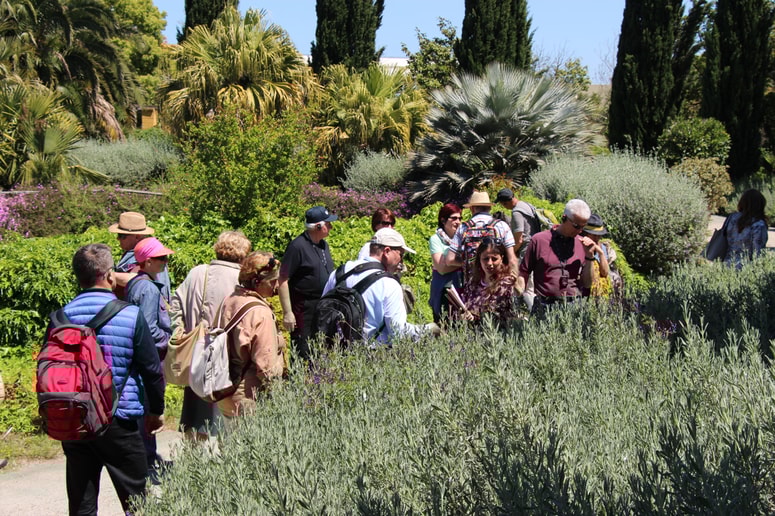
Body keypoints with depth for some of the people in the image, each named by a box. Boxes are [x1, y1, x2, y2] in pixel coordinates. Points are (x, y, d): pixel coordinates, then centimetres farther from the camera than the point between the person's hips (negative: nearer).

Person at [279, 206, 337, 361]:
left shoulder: (323, 244, 12)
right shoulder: (298, 246, -14)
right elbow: (283, 280, -16)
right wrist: (287, 313, -19)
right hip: (304, 309, -8)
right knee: (303, 354, -6)